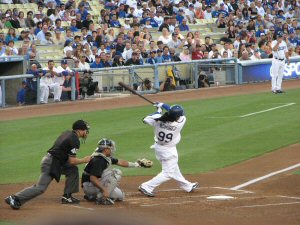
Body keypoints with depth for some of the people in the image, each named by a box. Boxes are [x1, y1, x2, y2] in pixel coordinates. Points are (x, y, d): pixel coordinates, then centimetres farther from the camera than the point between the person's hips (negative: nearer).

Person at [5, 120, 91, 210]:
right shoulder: (75, 140, -14)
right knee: (40, 187, -12)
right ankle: (15, 198, -13)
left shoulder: (67, 133, 14)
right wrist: (84, 160, 0)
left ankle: (67, 196, 15)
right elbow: (72, 161, -15)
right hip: (51, 164, -10)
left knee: (73, 169, 15)